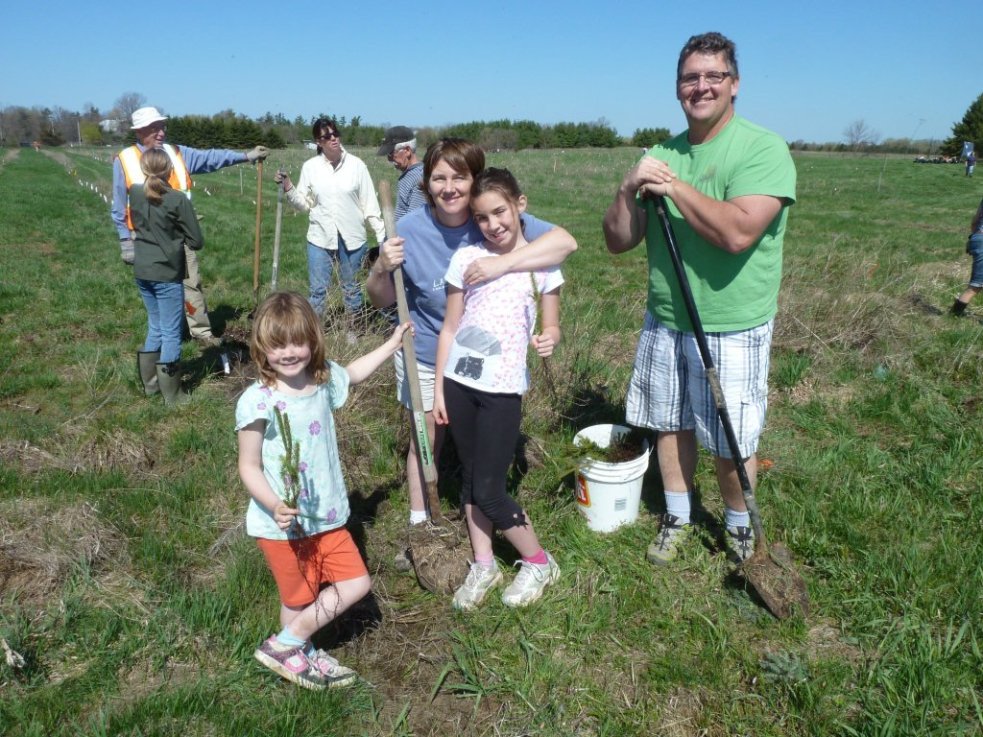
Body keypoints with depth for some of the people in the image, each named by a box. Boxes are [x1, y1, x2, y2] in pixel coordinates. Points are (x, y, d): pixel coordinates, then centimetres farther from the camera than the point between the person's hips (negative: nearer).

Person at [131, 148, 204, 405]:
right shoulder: (178, 200, -15)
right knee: (171, 333, 3)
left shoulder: (135, 194, 2)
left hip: (142, 272, 6)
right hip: (167, 274, -6)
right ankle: (172, 394, 10)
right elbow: (197, 241, -10)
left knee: (155, 328, 21)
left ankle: (150, 382, 29)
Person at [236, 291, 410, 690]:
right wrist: (274, 506, -31)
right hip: (282, 525, -6)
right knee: (299, 598, 11)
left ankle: (291, 645, 27)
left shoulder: (323, 379, -2)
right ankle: (286, 649, 39)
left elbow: (353, 373, 23)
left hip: (325, 516, 6)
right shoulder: (258, 402, -21)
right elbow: (248, 467, -15)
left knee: (356, 583, 11)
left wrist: (392, 343, 29)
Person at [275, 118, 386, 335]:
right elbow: (304, 204, 4)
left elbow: (369, 203, -1)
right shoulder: (310, 167, 0)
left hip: (351, 237, 0)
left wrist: (382, 235, -4)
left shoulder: (356, 165, -3)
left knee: (351, 287, 13)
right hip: (320, 237, 1)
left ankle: (352, 331, 29)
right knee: (318, 289, 5)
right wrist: (288, 188, -12)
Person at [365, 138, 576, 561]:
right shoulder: (410, 230, -17)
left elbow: (565, 242, -31)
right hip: (425, 357, 0)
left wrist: (503, 263, -42)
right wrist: (383, 268, -31)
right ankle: (419, 526, 35)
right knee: (425, 440, 13)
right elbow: (381, 300, -8)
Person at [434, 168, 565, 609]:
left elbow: (551, 326, 6)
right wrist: (438, 389, 5)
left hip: (502, 389, -3)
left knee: (489, 492, -2)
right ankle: (483, 566, 31)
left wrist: (549, 339, -18)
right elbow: (449, 328, 6)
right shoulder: (466, 258, 3)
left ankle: (539, 563, 21)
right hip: (458, 382, 3)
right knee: (469, 478, 13)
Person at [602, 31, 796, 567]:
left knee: (730, 442, 7)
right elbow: (618, 242, 3)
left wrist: (674, 187, -19)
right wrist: (629, 188, -14)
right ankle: (676, 518, 37)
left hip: (732, 330, -5)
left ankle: (739, 524, 33)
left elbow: (737, 233, -28)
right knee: (672, 424, 16)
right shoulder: (661, 156, 5)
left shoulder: (763, 148, -12)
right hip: (665, 322, 5)